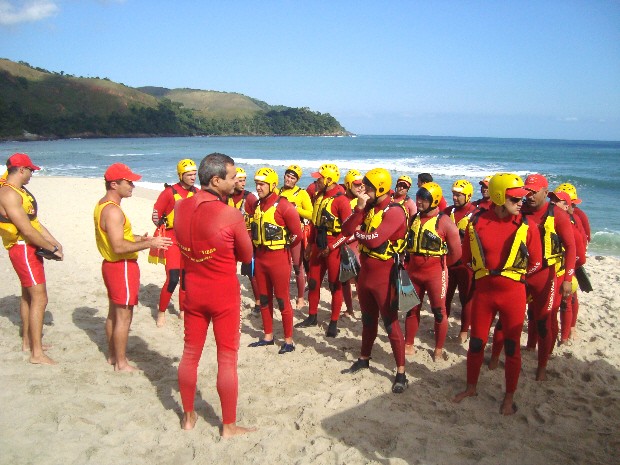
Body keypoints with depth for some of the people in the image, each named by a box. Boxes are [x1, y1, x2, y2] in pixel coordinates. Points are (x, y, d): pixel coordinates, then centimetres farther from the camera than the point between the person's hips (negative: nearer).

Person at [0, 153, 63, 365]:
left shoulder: (19, 191, 13)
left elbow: (35, 221, 13)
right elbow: (27, 230, -23)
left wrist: (54, 242, 4)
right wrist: (53, 249, -15)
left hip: (30, 247, 11)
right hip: (23, 249, -11)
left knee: (28, 295, 19)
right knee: (39, 298, -11)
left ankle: (27, 341, 33)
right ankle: (37, 353, -6)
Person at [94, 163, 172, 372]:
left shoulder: (102, 205, 9)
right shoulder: (113, 211, -23)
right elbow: (119, 247, -29)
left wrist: (138, 238, 9)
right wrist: (149, 244, -25)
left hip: (111, 265, 10)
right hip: (122, 266, -10)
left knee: (114, 312, 19)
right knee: (124, 316, 0)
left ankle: (112, 355, 32)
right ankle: (121, 363, 10)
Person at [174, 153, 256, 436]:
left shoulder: (180, 208, -6)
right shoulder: (231, 215, -21)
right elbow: (247, 257, -8)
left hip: (193, 290, 5)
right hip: (224, 294, -5)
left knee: (190, 354, 18)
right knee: (227, 359, 7)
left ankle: (189, 416, 34)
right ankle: (229, 426, 20)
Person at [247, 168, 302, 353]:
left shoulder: (283, 206, -15)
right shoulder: (257, 206, 9)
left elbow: (297, 234, -13)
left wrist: (283, 247, -1)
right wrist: (256, 250, 10)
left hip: (278, 258, -7)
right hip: (260, 257, 7)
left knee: (282, 300, 0)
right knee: (264, 299, 14)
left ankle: (289, 340, 11)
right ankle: (268, 336, 27)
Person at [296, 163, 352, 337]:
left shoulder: (341, 200, -16)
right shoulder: (319, 197, 8)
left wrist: (332, 246, -17)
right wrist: (311, 244, 17)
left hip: (334, 249, -7)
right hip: (318, 246, 7)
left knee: (335, 286, 4)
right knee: (313, 282, 13)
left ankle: (334, 323, 15)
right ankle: (312, 317, 29)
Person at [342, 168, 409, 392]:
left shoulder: (394, 211, -17)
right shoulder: (368, 208, 7)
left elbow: (374, 240, -29)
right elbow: (347, 230, -2)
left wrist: (358, 234, -8)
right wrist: (359, 208, -13)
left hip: (383, 275, -8)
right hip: (365, 271, 8)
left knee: (391, 323, -3)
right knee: (368, 319, 21)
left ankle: (401, 372, 6)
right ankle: (364, 358, 37)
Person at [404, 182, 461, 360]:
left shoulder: (444, 222, -12)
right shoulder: (414, 218, 4)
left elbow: (456, 253, -10)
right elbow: (406, 242, 17)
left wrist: (439, 264, 0)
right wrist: (411, 262, 8)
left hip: (435, 273, -5)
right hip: (413, 271, 5)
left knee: (439, 312, 5)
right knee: (412, 309, 13)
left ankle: (439, 349, 20)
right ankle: (408, 345, 26)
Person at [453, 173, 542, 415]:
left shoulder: (526, 226, -7)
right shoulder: (477, 222, -4)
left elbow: (535, 262, 0)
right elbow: (466, 256, 7)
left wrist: (511, 274, 1)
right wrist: (487, 271, 5)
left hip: (513, 293, -1)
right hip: (483, 291, 2)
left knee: (512, 347, 8)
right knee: (476, 342, 13)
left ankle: (509, 397, 26)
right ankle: (471, 387, 34)